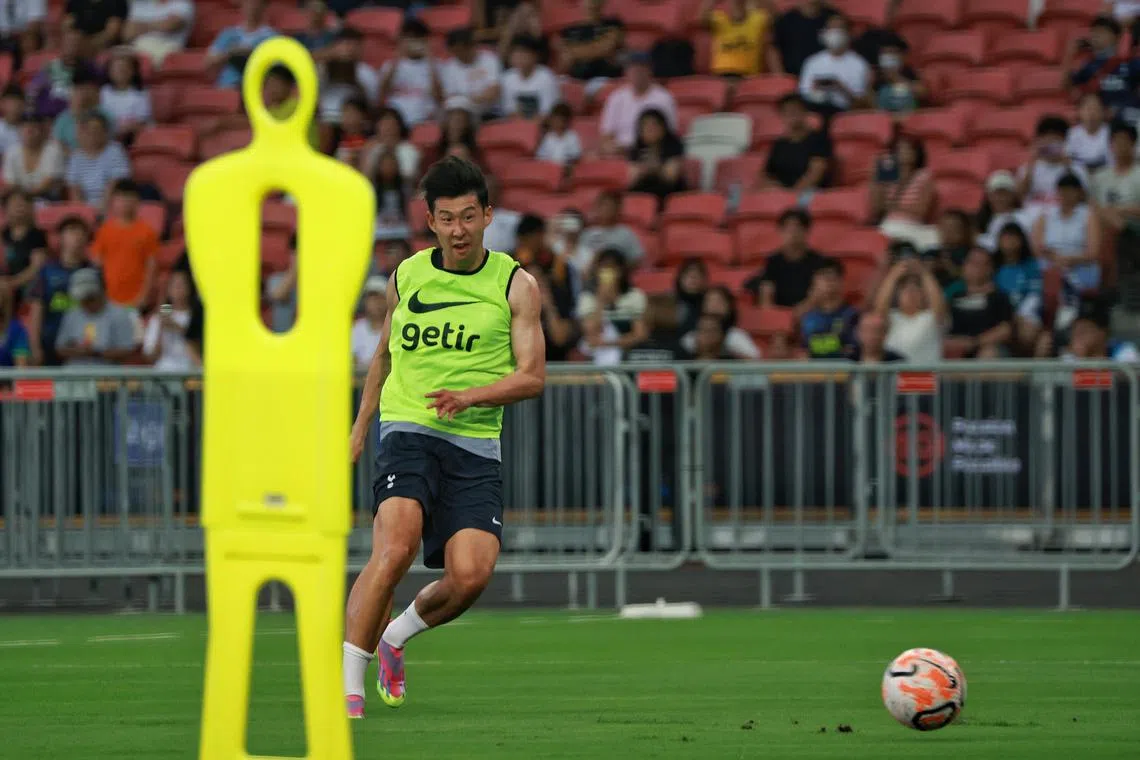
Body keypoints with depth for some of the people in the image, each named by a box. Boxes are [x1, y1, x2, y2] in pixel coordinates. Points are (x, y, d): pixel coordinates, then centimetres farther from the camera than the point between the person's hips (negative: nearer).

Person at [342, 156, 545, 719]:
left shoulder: (516, 286, 3)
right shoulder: (406, 277, 10)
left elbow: (532, 376, -3)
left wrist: (470, 396, -19)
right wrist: (360, 428, 27)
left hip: (475, 445, 0)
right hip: (408, 432, 0)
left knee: (470, 574, -16)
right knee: (395, 549, -25)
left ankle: (395, 637, 15)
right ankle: (348, 684, -20)